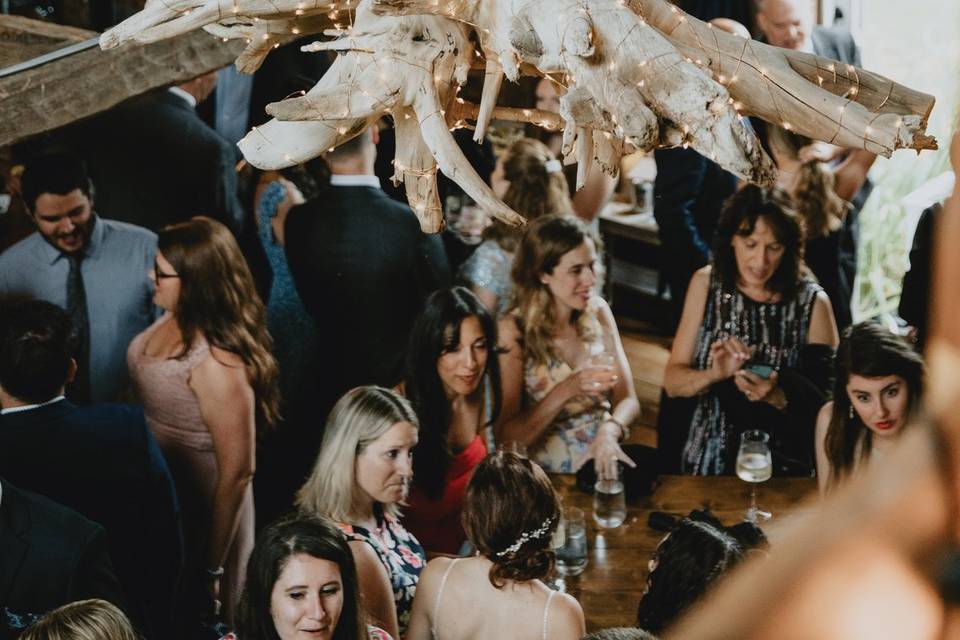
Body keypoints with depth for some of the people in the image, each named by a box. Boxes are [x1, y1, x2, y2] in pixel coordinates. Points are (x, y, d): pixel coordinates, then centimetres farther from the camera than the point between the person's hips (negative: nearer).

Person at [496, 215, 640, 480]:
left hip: (603, 463, 5)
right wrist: (566, 391, -21)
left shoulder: (598, 311, 6)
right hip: (546, 477, -4)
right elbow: (504, 437, -8)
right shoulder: (513, 331, -8)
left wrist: (609, 431, -18)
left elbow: (628, 399, 5)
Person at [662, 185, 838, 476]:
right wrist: (714, 375, -17)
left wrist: (779, 399, -20)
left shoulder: (813, 303, -4)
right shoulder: (706, 284, 3)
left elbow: (828, 404, -1)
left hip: (780, 469, -2)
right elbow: (672, 382, 3)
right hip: (706, 461, 2)